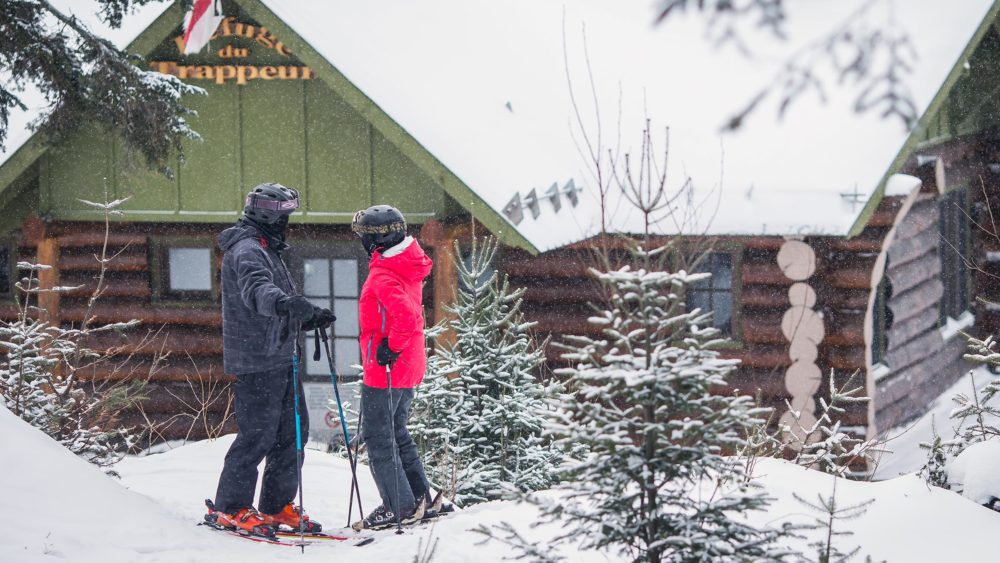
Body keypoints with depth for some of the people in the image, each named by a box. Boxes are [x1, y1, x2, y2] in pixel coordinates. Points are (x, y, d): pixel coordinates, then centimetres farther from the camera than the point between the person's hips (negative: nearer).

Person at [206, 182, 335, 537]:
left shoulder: (267, 250, 21)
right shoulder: (247, 250, -14)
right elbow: (256, 289, -36)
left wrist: (310, 317, 24)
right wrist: (284, 302, -54)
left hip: (279, 356, 10)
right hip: (257, 361, -10)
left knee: (292, 428, 11)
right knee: (258, 434, -9)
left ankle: (277, 506, 19)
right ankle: (229, 508, 1)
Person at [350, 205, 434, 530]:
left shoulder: (383, 276, -21)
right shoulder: (409, 268, 9)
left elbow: (405, 316, -36)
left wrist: (391, 347, -25)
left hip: (385, 369, -10)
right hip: (409, 366, 10)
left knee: (377, 437, 0)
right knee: (396, 433, 20)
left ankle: (399, 507, 2)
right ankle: (418, 497, 23)